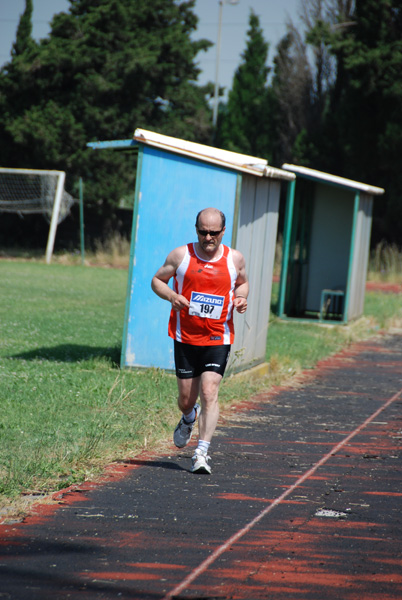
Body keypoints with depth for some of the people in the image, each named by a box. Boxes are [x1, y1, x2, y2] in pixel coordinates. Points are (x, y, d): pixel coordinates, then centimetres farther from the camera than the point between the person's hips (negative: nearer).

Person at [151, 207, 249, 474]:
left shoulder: (235, 259, 1)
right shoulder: (181, 255, -2)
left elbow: (243, 282, 21)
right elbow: (158, 280, 8)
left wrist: (241, 298, -1)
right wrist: (171, 296, -12)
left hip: (218, 339, -1)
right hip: (185, 338, 1)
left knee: (209, 393, -15)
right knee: (186, 399, 9)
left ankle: (202, 452, -14)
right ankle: (189, 418, 46)